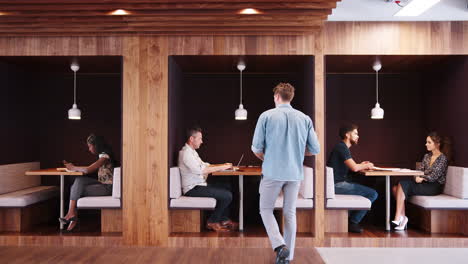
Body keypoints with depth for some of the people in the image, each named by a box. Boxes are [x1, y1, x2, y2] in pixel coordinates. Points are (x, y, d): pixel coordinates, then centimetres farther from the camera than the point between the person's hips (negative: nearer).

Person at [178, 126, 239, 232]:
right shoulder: (186, 153, -17)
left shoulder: (192, 152, 17)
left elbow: (205, 165, 20)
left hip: (199, 185, 11)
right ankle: (212, 222, -1)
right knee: (227, 195, -16)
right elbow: (201, 170, -26)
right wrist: (222, 167, -21)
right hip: (192, 188, -11)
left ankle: (224, 220, 15)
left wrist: (223, 165, 7)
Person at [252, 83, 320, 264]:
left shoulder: (267, 116, -5)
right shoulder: (305, 119, 3)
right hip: (295, 173, 3)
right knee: (290, 213, 14)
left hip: (272, 172, -3)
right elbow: (315, 149, 4)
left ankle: (279, 245, -6)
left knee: (266, 209, 12)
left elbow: (256, 148, -5)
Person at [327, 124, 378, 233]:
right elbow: (354, 168, -19)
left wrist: (361, 165, 10)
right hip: (337, 185, -10)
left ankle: (351, 219, 16)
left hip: (338, 184, 10)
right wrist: (366, 166, -1)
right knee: (373, 194, -10)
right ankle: (352, 223, -3)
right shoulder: (342, 147, -12)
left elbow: (350, 167, 23)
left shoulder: (341, 147, 20)